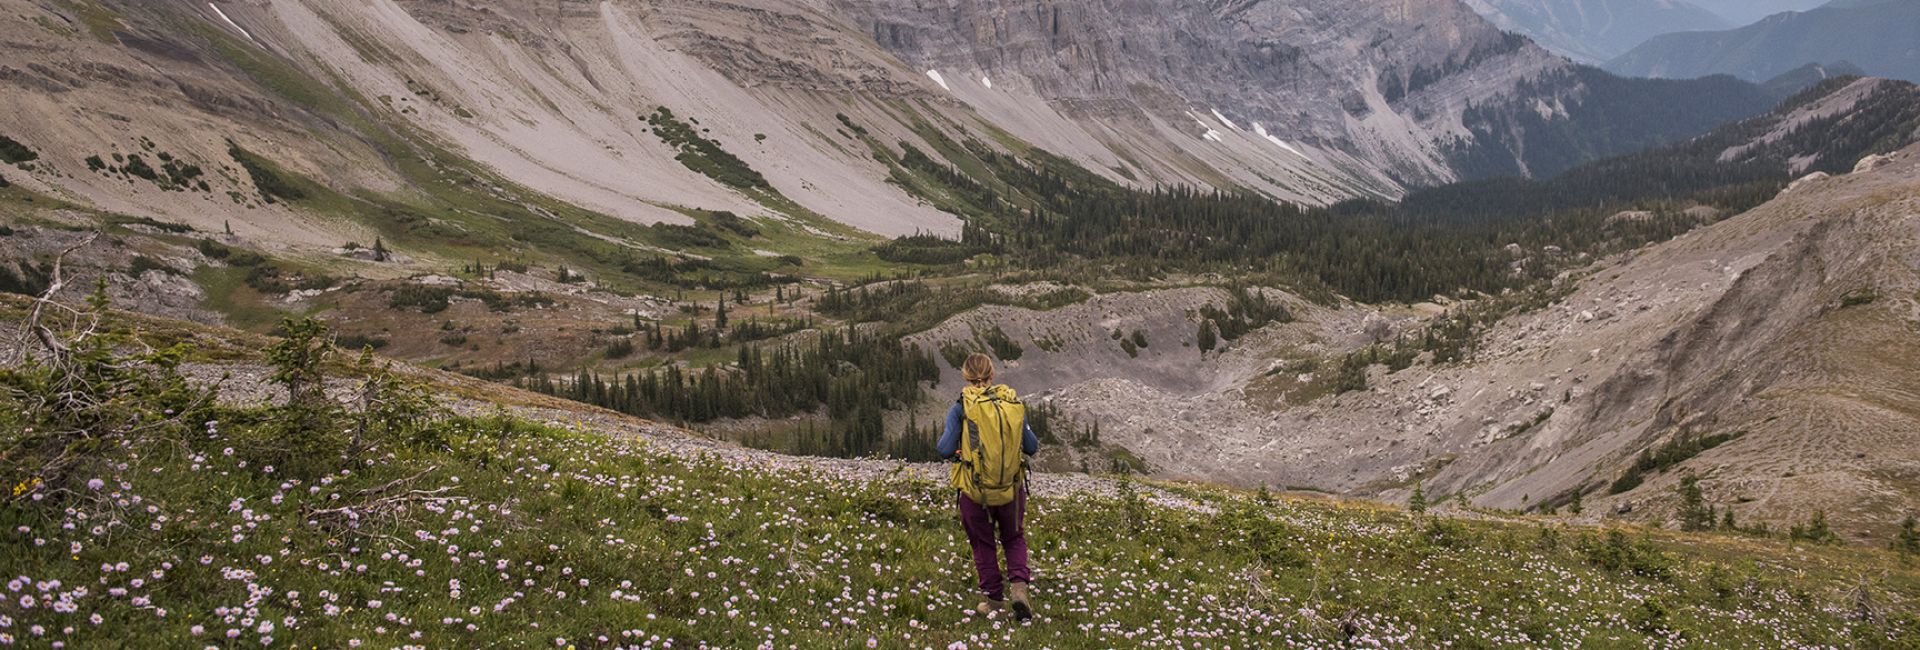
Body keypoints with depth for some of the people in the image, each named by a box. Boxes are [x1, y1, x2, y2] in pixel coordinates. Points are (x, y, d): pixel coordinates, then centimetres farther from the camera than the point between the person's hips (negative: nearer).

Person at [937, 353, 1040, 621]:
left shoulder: (961, 409, -10)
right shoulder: (1015, 405, -2)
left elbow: (946, 450, -12)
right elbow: (1032, 447, 4)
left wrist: (942, 440, 10)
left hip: (974, 491, -2)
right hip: (1012, 489, 2)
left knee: (983, 544, 17)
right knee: (1014, 539, 21)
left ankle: (993, 599, 22)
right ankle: (1019, 584, 0)